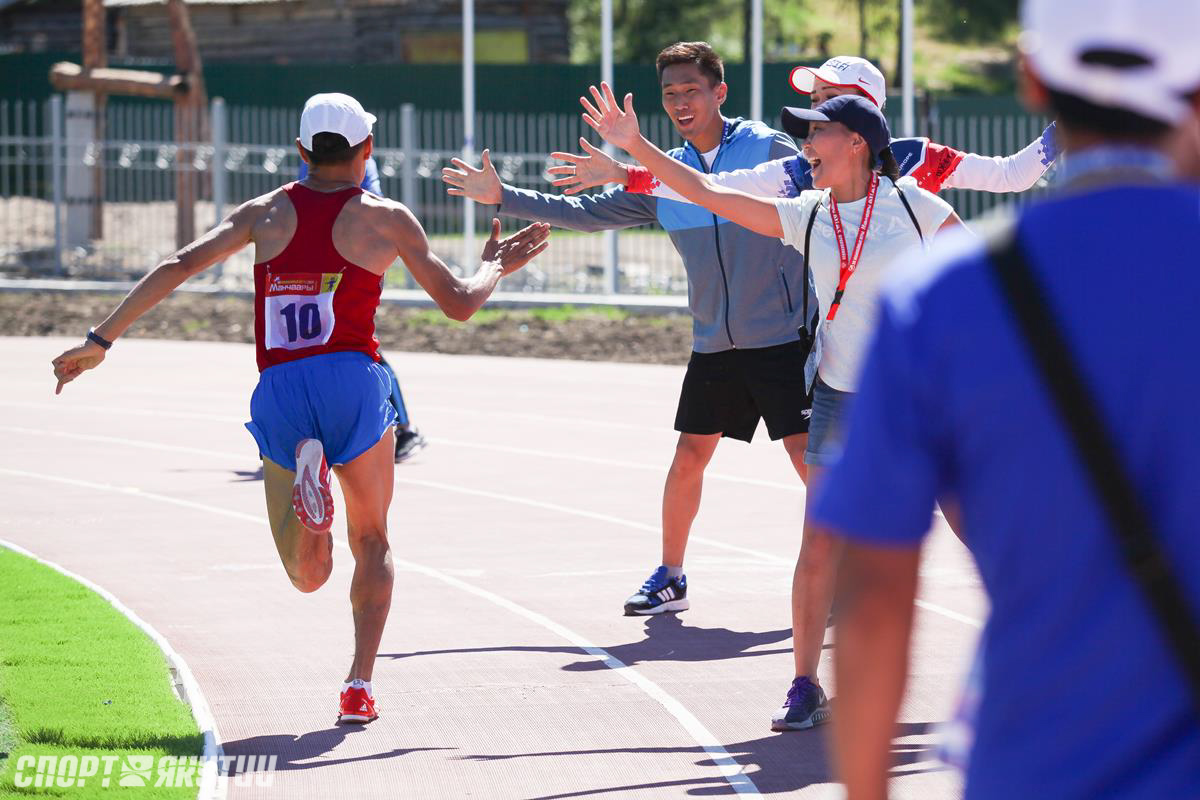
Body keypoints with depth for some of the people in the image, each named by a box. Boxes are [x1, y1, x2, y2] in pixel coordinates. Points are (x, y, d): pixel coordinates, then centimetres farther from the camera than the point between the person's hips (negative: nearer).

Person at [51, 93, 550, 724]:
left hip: (279, 391, 1)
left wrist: (100, 340, 10)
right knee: (372, 545, 20)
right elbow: (458, 303, 12)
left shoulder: (267, 213, 14)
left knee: (309, 575, 7)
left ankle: (306, 476, -26)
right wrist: (496, 266, 33)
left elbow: (179, 266, 7)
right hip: (353, 381, -1)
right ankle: (360, 684, 3)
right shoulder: (386, 219, 8)